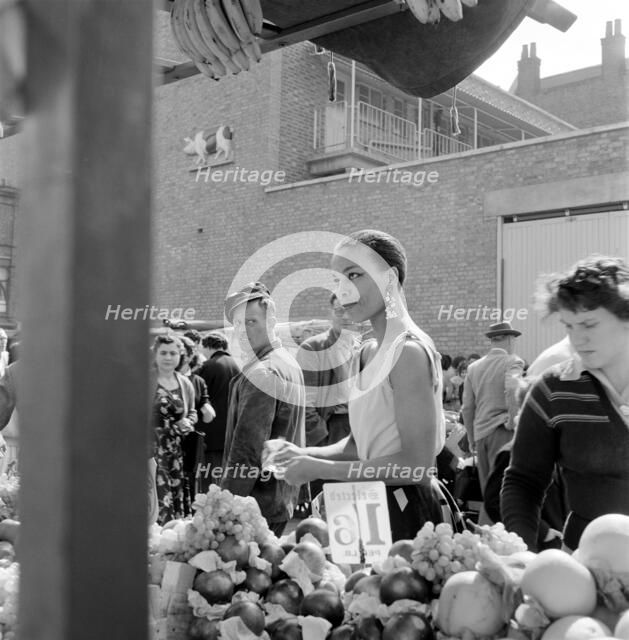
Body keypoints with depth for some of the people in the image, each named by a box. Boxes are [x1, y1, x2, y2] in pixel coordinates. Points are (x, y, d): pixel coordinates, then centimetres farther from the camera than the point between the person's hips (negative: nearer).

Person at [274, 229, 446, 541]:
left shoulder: (410, 351, -18)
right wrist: (308, 454, -2)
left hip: (406, 513, -7)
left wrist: (320, 468, -18)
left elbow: (417, 465, -21)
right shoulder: (366, 353, 7)